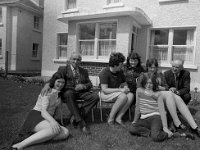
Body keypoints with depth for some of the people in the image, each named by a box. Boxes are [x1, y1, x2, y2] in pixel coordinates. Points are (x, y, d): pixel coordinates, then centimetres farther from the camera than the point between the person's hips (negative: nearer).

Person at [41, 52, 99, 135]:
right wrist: (48, 84, -27)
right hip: (68, 92, -3)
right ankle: (81, 122, -35)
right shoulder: (63, 69, 11)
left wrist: (83, 86, -7)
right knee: (69, 94, -39)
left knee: (95, 96, -24)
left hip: (81, 92, 3)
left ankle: (78, 115, -19)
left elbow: (90, 84, 16)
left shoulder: (84, 71, 22)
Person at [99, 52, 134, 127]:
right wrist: (120, 90, -26)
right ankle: (110, 118, -16)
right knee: (123, 96, -31)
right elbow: (104, 89, -23)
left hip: (116, 92, 7)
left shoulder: (120, 71, 3)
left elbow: (124, 83, 15)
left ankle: (118, 118, -17)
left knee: (131, 95, -21)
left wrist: (125, 87, -10)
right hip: (106, 94, -7)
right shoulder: (104, 72, -18)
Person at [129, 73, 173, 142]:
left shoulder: (157, 94, 3)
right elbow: (137, 107, 15)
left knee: (155, 137, -31)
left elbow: (162, 110, -5)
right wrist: (135, 121, 19)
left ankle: (166, 133, -1)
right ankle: (153, 131, -13)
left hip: (155, 117, -3)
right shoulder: (139, 91, 9)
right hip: (144, 119, 4)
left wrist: (165, 127, -16)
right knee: (132, 130, -26)